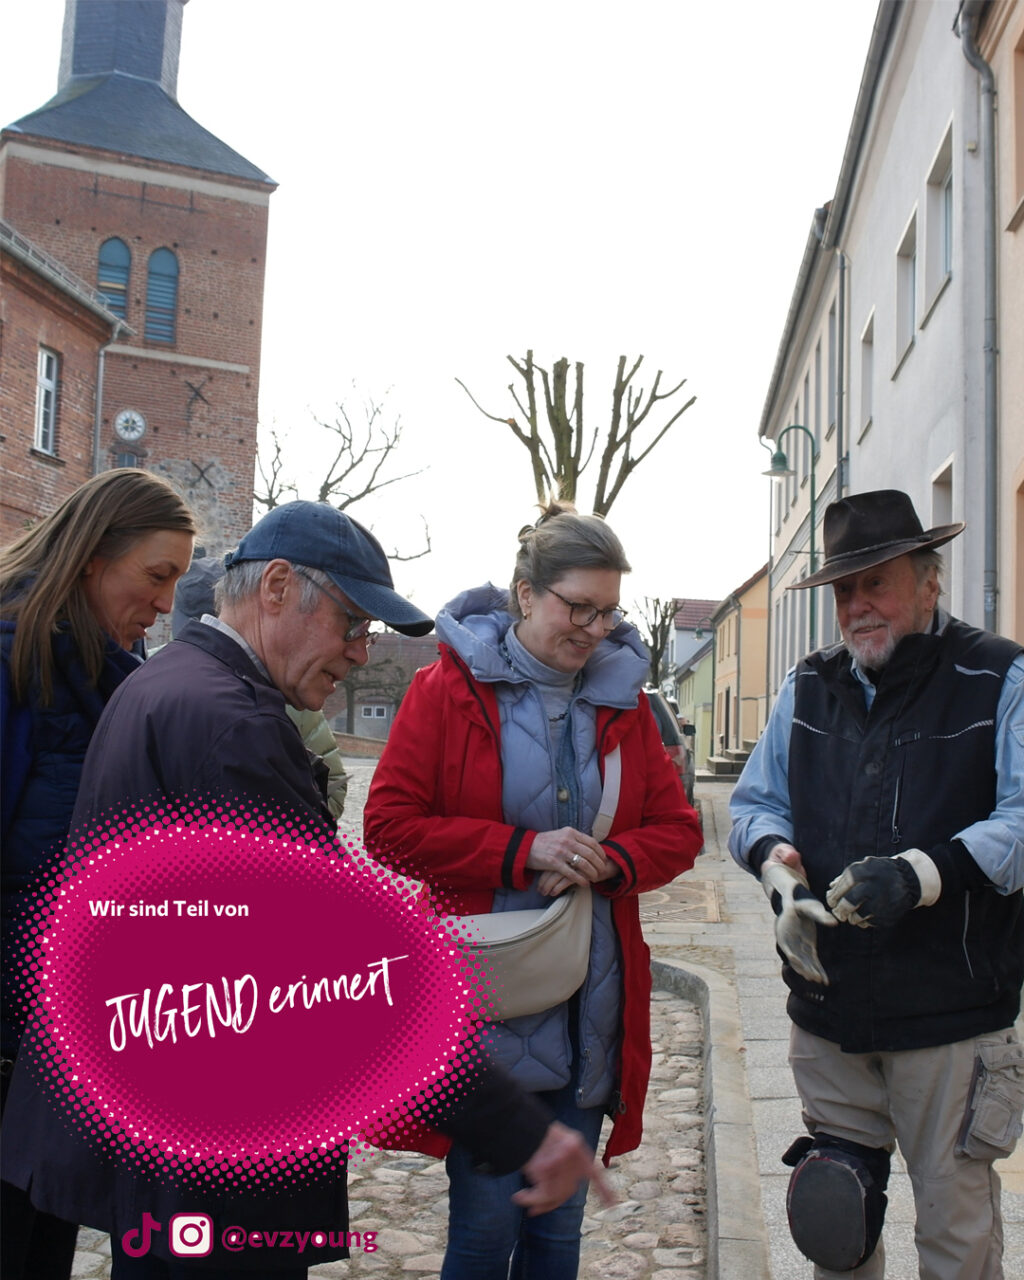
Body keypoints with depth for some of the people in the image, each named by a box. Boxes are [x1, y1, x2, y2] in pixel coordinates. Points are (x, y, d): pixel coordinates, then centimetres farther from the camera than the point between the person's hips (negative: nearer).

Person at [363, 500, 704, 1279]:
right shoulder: (449, 690, -5)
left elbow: (678, 830, 10)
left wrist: (609, 862, -10)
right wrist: (522, 851, -17)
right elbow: (389, 829, -9)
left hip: (589, 1016, 4)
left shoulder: (623, 701, 8)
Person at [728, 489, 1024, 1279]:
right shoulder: (809, 688, 11)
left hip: (952, 1017, -4)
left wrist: (921, 873, -30)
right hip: (828, 1008, 5)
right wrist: (776, 858, -10)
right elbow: (753, 803, 12)